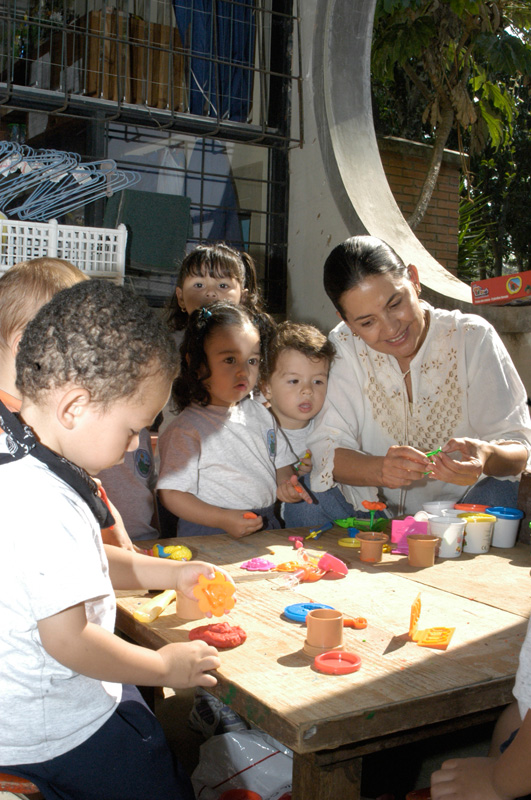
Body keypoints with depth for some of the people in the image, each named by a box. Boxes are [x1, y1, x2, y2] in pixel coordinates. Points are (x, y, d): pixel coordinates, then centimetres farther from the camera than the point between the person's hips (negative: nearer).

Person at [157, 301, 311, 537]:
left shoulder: (260, 413, 13)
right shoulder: (187, 429, -8)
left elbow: (281, 461, 25)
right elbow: (170, 493, -11)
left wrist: (284, 486, 4)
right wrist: (223, 519, -19)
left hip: (267, 527, 5)